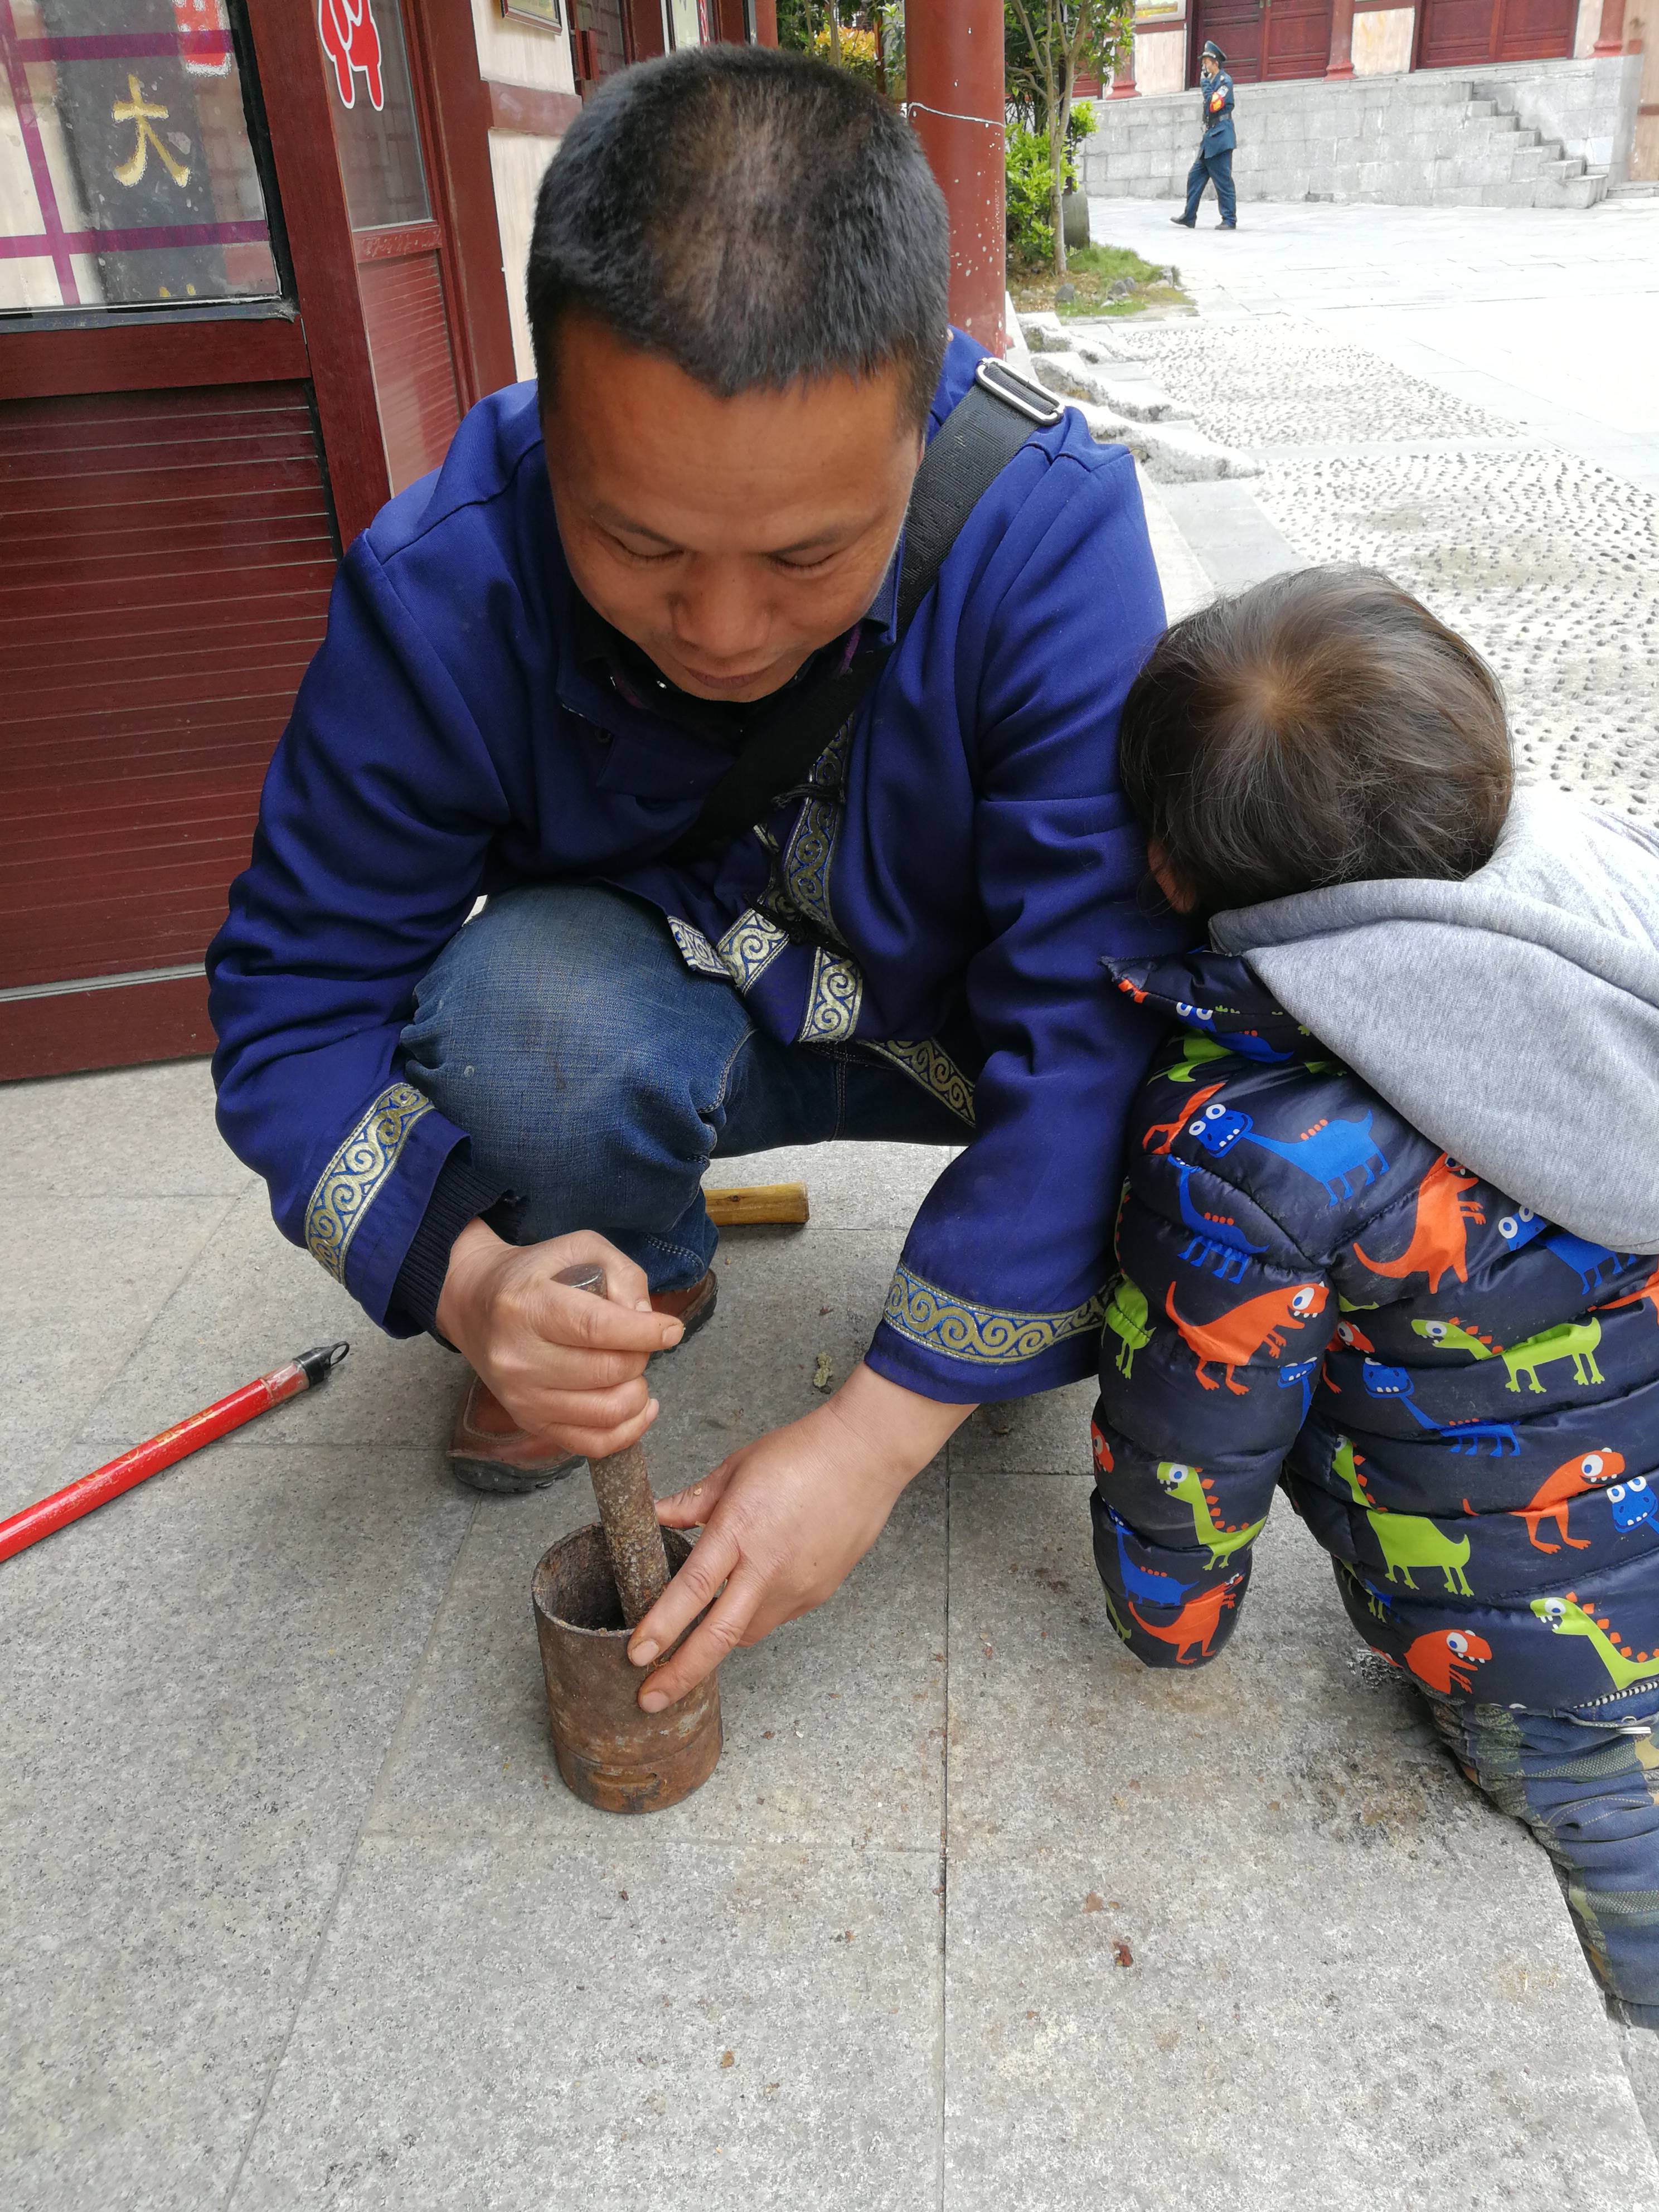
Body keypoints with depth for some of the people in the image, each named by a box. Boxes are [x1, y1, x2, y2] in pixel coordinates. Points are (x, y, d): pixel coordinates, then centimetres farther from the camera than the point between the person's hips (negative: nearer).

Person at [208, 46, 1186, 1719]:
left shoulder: (1051, 528, -31)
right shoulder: (441, 592, -26)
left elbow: (1084, 1009, -31)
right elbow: (297, 996, -18)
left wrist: (881, 1427, -32)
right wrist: (470, 1277, -37)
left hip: (968, 1013, 0)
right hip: (673, 1012, 1)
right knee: (524, 998, -33)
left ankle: (1042, 1328, 10)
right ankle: (644, 1279, 2)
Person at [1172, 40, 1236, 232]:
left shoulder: (1225, 81, -11)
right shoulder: (1213, 80, 16)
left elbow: (1214, 105, -22)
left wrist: (1205, 84, -17)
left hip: (1220, 138, -10)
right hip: (1209, 138, 10)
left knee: (1223, 181, -8)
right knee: (1195, 176, 9)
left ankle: (1230, 220, -5)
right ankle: (1189, 217, 14)